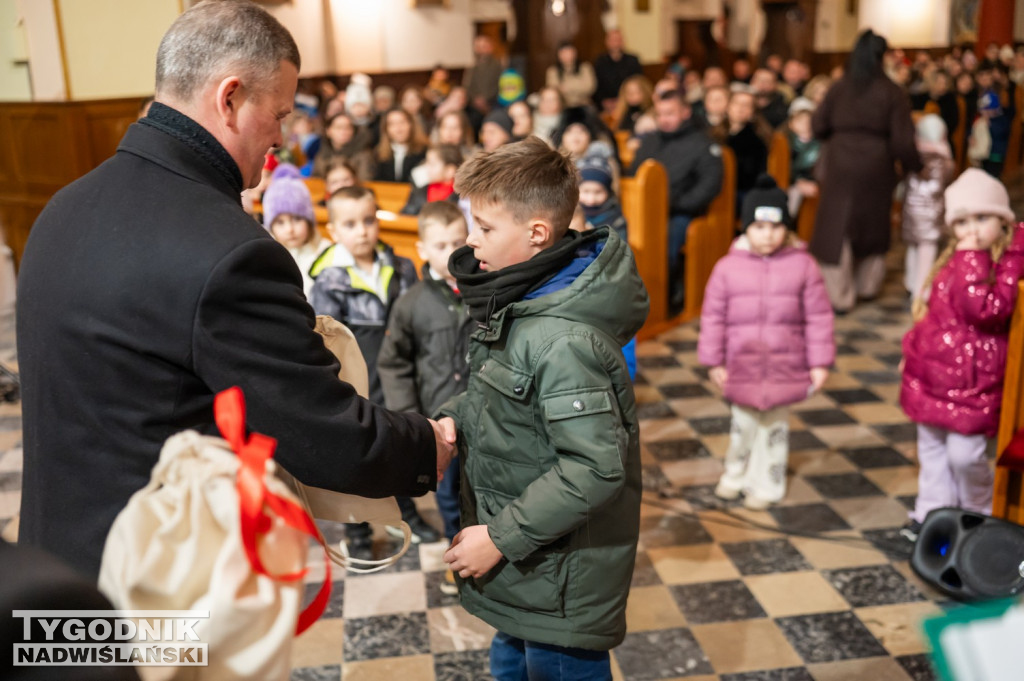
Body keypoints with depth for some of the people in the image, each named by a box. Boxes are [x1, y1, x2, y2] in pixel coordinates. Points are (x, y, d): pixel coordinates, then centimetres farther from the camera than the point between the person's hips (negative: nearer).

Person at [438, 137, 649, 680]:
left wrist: (500, 537, -23)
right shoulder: (521, 301, 2)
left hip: (560, 578, -9)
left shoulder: (564, 341, -29)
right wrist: (454, 418, -3)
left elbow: (595, 468, -30)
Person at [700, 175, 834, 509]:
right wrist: (714, 361, -1)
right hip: (741, 365, 1)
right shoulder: (728, 266, -7)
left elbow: (818, 317, -4)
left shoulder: (802, 265, -7)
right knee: (743, 423, 17)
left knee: (775, 425, 15)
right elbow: (713, 316, -2)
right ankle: (735, 475, 40)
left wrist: (819, 363, -4)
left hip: (785, 365, 0)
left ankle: (766, 485, 32)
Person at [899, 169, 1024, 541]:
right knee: (931, 447, 15)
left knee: (964, 453, -3)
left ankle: (980, 516, 24)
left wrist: (972, 261, -26)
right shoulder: (953, 259, 9)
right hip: (932, 371, 7)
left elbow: (985, 311, -28)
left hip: (971, 380, -7)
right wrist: (913, 348, 16)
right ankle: (932, 513, 30)